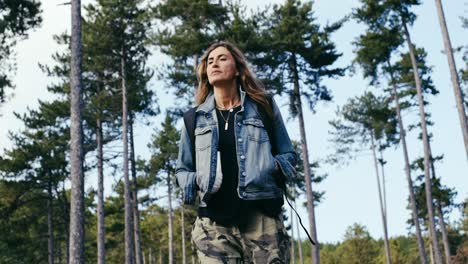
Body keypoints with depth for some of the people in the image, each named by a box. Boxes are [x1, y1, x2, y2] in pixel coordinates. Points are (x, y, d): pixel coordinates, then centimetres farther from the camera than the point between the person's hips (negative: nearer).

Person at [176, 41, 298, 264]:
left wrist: (274, 168, -7)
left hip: (262, 216, -1)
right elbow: (182, 168, 22)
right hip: (214, 223, 1)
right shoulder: (195, 118, 14)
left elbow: (288, 154, 15)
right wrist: (193, 182, 0)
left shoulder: (263, 106, 10)